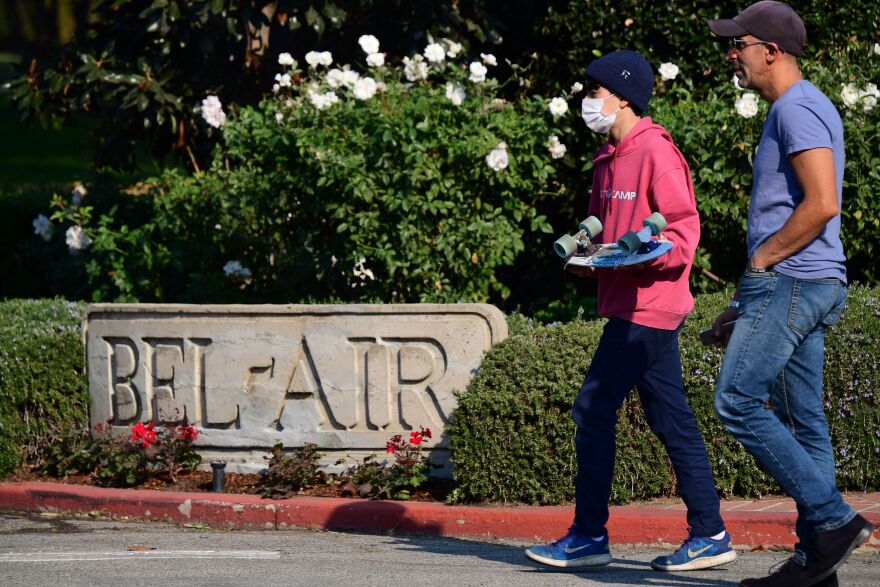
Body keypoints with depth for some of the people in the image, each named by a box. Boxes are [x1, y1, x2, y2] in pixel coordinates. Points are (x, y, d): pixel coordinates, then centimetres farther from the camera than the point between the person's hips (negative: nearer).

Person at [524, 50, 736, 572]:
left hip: (647, 305, -10)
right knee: (670, 419, 8)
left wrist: (634, 258, -25)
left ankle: (589, 536, -4)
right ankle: (710, 534, 10)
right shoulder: (610, 159, 17)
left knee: (594, 411, -8)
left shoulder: (655, 152, -12)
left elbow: (682, 233, -16)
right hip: (630, 305, 10)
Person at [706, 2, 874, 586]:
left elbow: (821, 204, -22)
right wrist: (752, 293, 23)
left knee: (738, 402, -12)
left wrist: (761, 260, -13)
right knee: (802, 421, 7)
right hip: (803, 285, 10)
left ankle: (832, 519, -13)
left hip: (790, 280, -10)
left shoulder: (796, 109, -12)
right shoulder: (800, 107, 22)